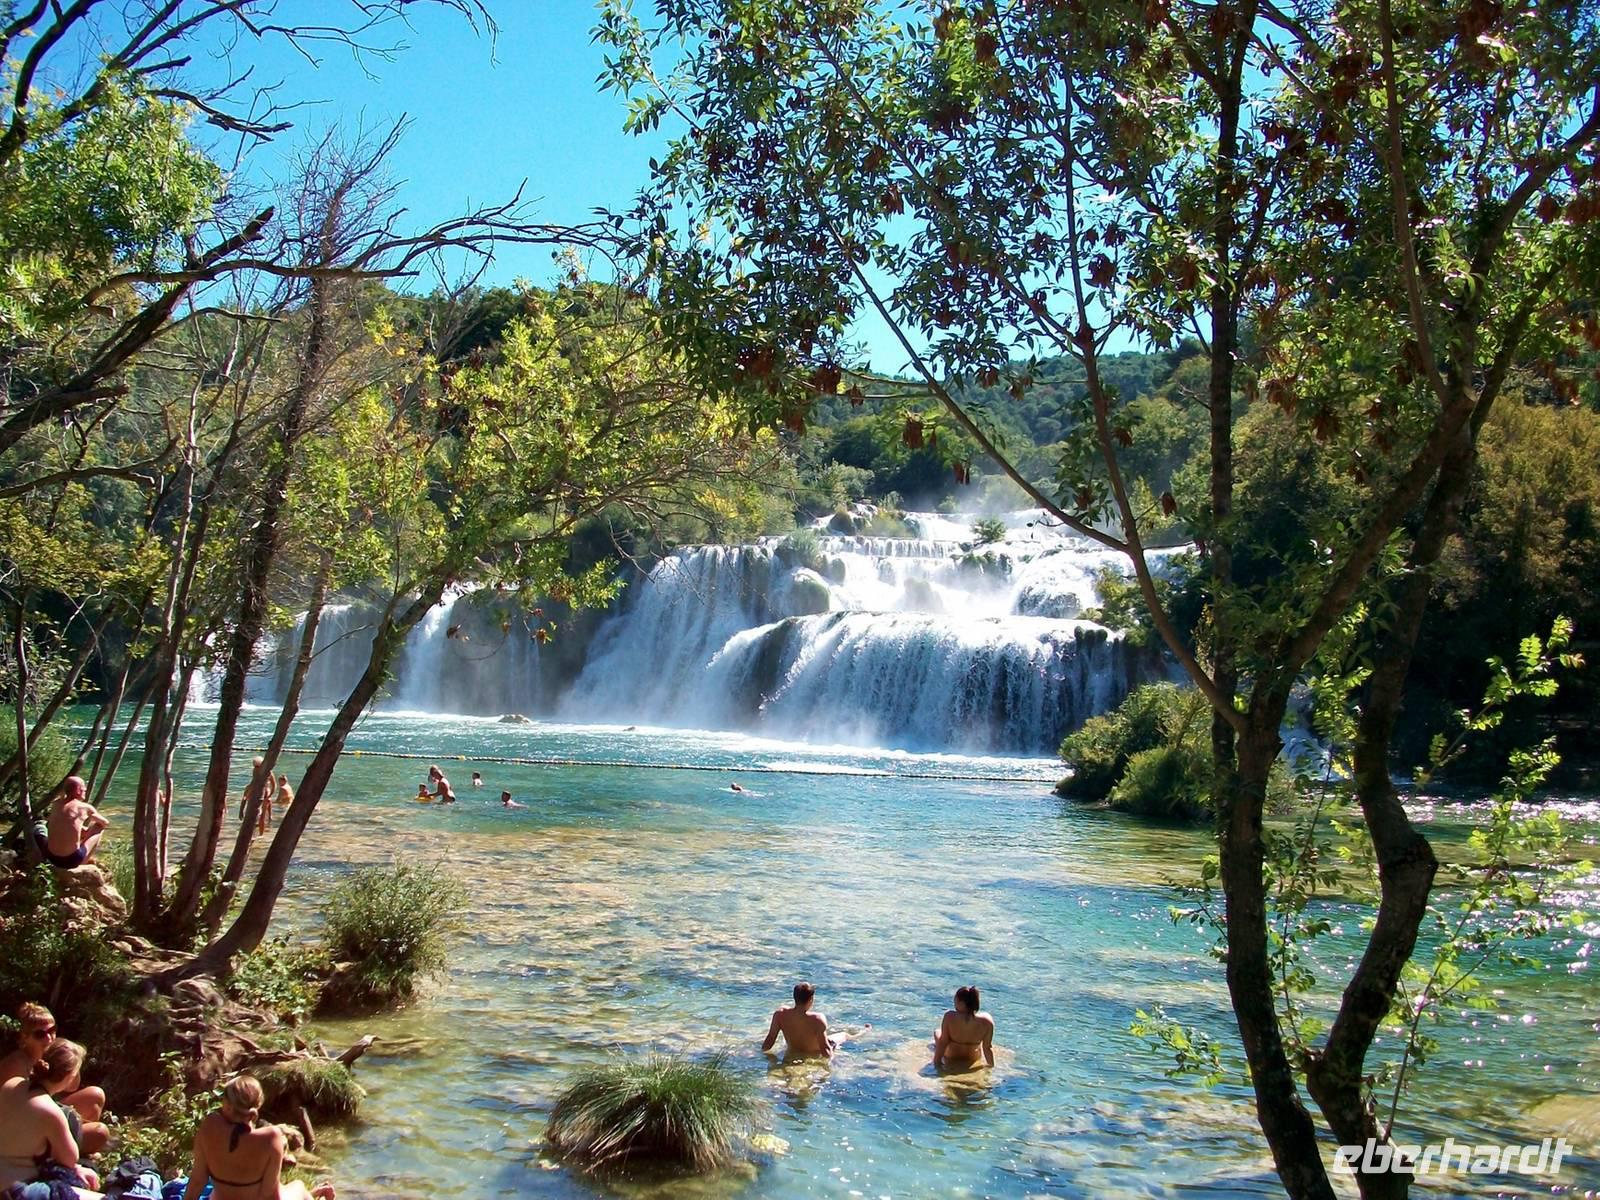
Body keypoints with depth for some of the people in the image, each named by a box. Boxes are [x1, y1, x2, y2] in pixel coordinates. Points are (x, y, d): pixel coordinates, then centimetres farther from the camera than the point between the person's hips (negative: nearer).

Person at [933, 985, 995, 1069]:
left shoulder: (950, 1017, -29)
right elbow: (987, 1047, -15)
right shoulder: (986, 1020, -24)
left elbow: (943, 1042, -19)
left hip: (950, 1060, -1)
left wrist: (936, 1061, -7)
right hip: (974, 1061, 2)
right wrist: (991, 1065, -1)